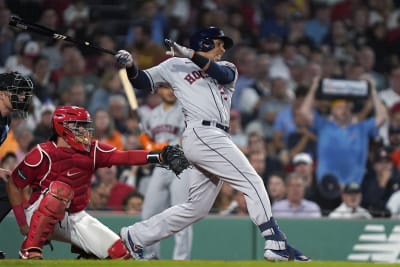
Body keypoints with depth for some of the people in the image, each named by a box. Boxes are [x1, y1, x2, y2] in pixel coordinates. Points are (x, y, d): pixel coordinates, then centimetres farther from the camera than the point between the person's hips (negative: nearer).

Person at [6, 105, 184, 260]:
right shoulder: (43, 154, -17)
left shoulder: (92, 151, -2)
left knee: (120, 253, -8)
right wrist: (22, 223, -12)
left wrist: (160, 156, -28)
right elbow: (13, 185, -9)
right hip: (41, 217, -5)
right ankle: (30, 250, -30)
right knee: (61, 189, -37)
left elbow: (124, 157, -13)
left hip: (75, 219, 5)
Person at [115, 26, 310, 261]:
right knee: (253, 182, -14)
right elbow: (142, 81, 11)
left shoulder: (227, 68, 23)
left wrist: (191, 55, -14)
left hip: (216, 140, 7)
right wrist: (131, 66, -11)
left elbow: (223, 74, -1)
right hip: (202, 134, -7)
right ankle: (276, 244, -17)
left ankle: (135, 236, 17)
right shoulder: (176, 65, 13)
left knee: (196, 208, 8)